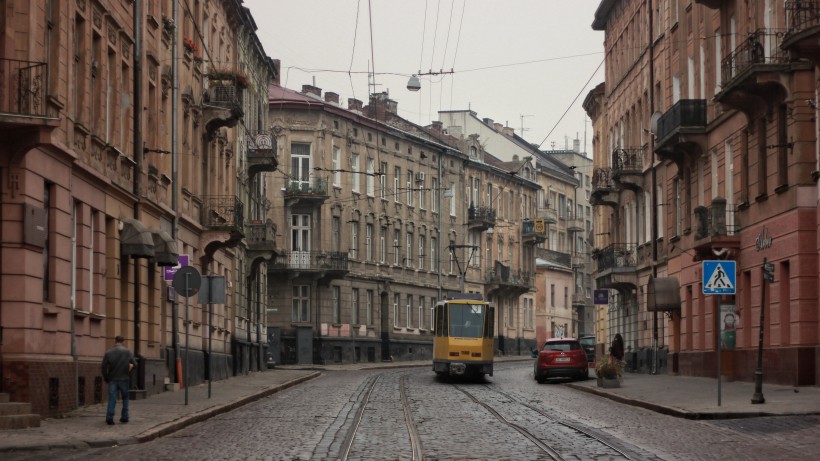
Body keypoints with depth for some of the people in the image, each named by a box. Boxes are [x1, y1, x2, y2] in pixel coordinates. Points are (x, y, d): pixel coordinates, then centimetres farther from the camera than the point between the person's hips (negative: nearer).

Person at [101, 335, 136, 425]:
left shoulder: (108, 353, -1)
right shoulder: (128, 352, 0)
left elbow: (104, 367, -5)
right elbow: (134, 364, -4)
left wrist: (105, 378, 6)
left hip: (112, 379, 0)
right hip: (124, 379, 0)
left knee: (112, 398, -1)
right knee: (125, 398, 15)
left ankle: (109, 417, -14)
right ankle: (124, 417, 14)